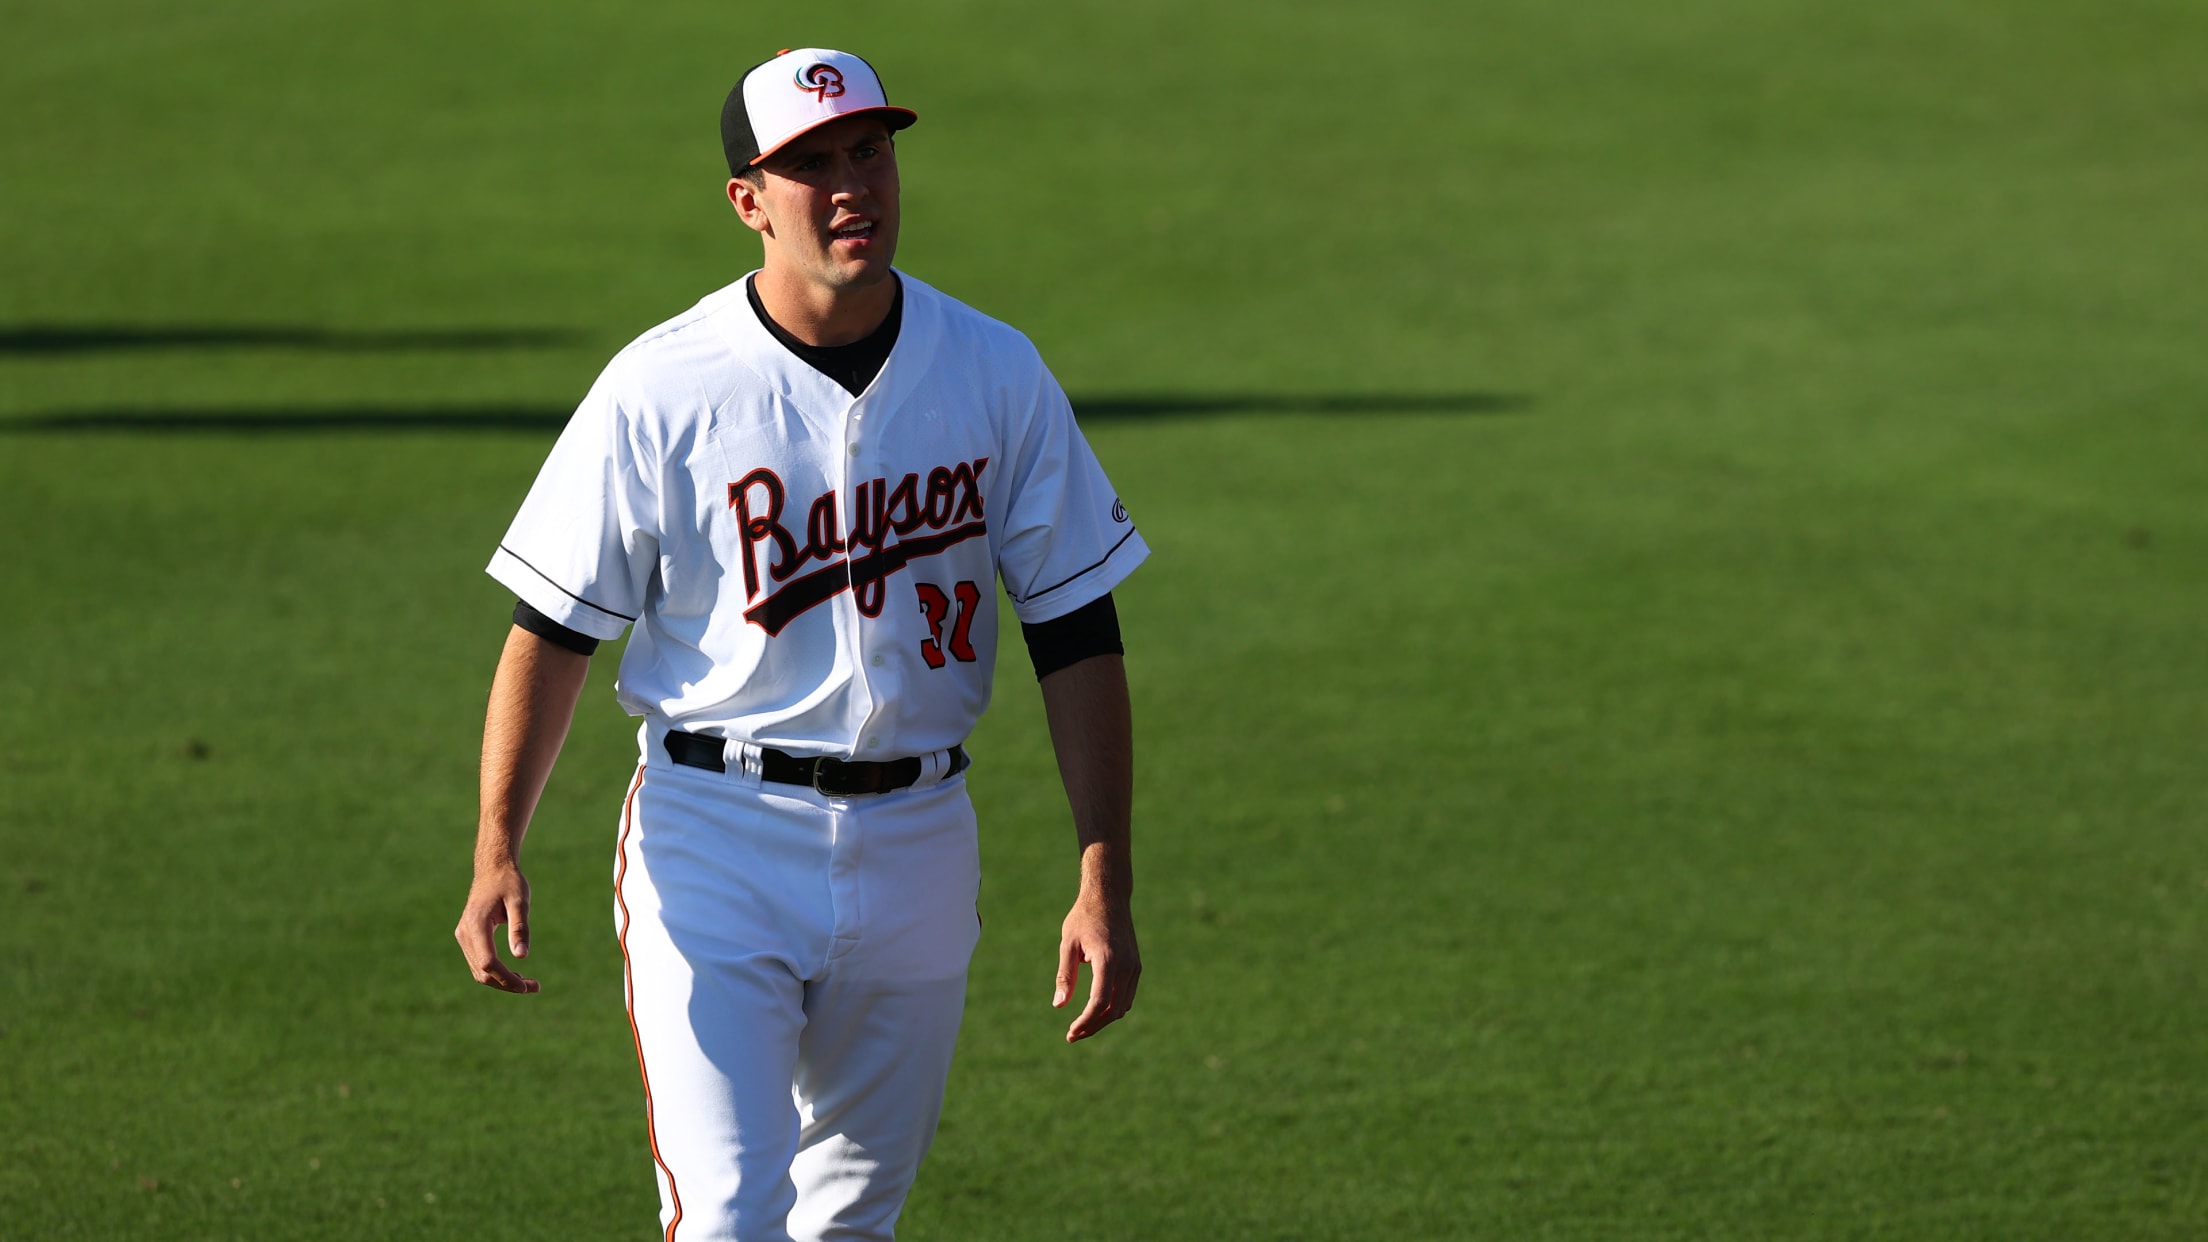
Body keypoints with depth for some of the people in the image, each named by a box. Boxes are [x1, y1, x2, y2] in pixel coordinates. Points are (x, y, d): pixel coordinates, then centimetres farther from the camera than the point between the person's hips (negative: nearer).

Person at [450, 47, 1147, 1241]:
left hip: (916, 844, 3)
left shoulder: (995, 374, 0)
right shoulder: (661, 390, -8)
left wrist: (1104, 883, -4)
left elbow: (1077, 636, 3)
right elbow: (553, 629, -4)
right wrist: (496, 853, -16)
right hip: (716, 841, -3)